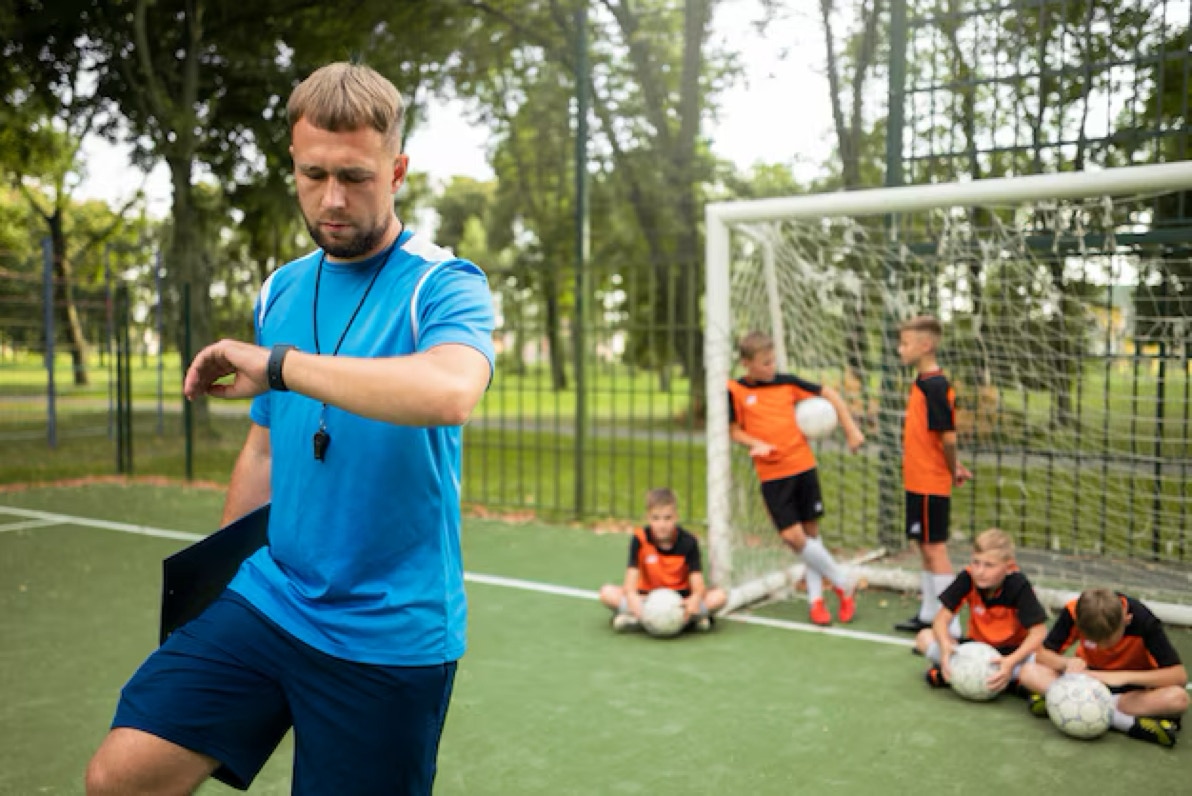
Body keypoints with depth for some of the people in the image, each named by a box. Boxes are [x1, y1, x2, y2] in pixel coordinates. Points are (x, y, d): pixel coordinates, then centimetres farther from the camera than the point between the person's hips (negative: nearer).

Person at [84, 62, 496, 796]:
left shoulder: (444, 286, -10)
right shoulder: (280, 291, 8)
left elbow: (450, 392, -34)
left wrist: (279, 364, -26)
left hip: (390, 637, -5)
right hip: (264, 601, 5)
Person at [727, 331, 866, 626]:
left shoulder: (786, 382, 1)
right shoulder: (735, 390, -4)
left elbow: (829, 393, 10)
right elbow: (734, 431, 1)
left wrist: (851, 429, 6)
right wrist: (756, 443, -18)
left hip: (803, 465, 2)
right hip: (771, 475, -2)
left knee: (811, 531, 7)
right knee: (792, 536, -8)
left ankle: (816, 598, 23)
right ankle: (844, 584, 11)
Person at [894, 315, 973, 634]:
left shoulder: (934, 386, -19)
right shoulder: (922, 382, 10)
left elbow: (948, 437, -21)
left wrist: (953, 471, -7)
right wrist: (953, 466, 10)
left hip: (930, 484, -9)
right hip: (918, 481, 9)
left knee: (935, 548, -4)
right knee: (925, 547, 18)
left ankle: (950, 627, 4)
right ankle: (928, 615, 32)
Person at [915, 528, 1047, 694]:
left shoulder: (1019, 586, -24)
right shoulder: (968, 578, -17)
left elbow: (1038, 631, -26)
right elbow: (942, 618, -16)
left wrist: (1012, 662, -39)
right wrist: (945, 645, -37)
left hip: (1012, 650, -3)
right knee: (925, 638, -16)